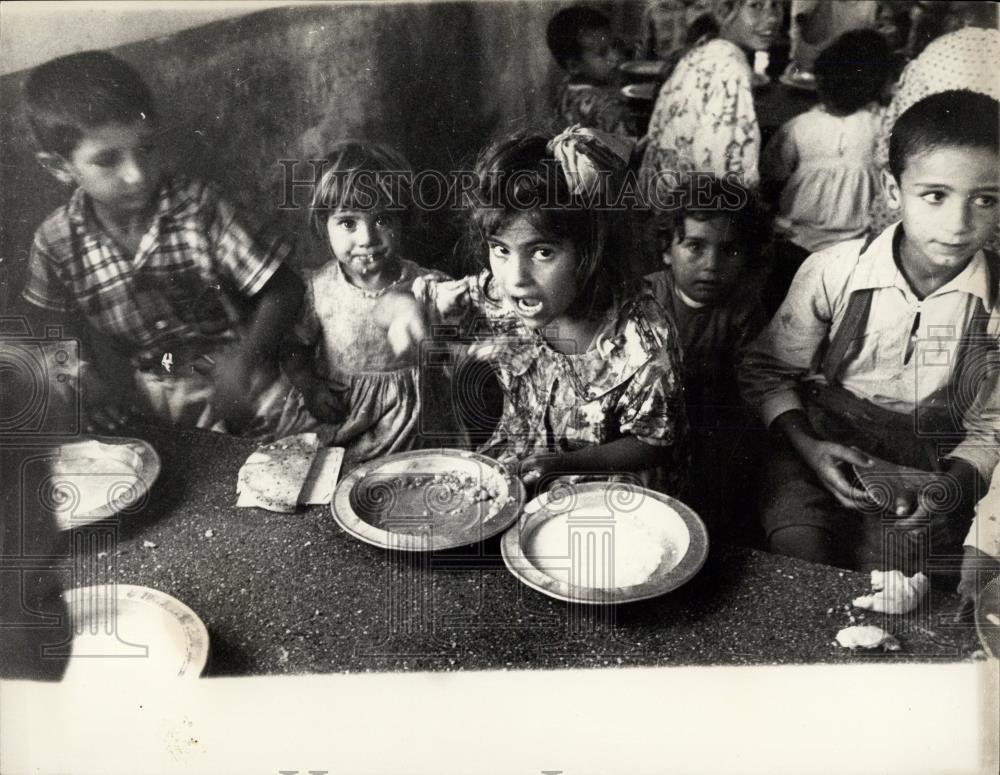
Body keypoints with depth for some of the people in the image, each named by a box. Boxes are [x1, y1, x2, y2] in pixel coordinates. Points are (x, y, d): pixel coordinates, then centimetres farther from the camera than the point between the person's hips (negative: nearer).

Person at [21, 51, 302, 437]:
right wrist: (89, 367, -3)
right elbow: (59, 319, 14)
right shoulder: (56, 241, -7)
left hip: (228, 377, -1)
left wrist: (246, 355, -28)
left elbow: (282, 289, -14)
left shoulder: (199, 207, -14)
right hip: (138, 398, 2)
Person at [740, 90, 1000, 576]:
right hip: (820, 449, 0)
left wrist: (954, 483, -16)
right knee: (796, 548, -23)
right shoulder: (832, 273, -10)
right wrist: (807, 446, -14)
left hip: (927, 468, 1)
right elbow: (767, 370, 1)